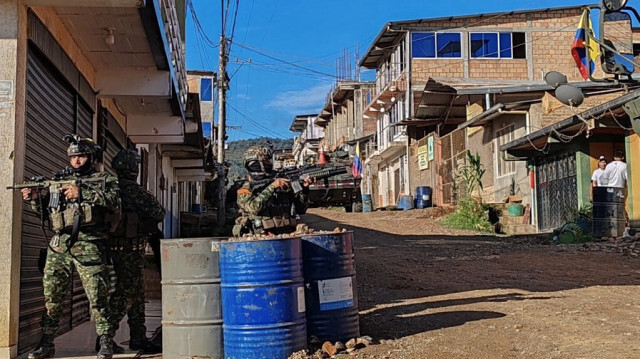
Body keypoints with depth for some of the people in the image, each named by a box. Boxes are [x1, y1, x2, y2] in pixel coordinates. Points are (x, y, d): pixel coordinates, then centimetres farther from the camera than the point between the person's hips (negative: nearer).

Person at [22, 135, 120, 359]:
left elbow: (114, 201, -11)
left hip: (89, 247, -4)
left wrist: (82, 193, -17)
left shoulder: (104, 180, 9)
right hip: (58, 247, 5)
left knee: (98, 296, -5)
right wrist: (35, 198, 2)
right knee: (52, 295, 5)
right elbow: (45, 212, 22)